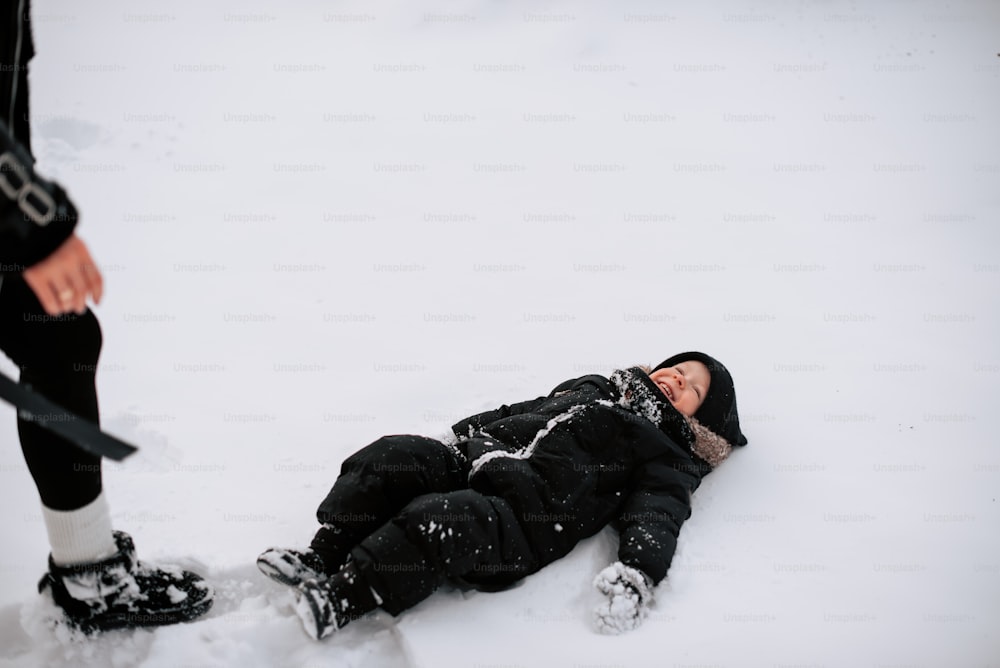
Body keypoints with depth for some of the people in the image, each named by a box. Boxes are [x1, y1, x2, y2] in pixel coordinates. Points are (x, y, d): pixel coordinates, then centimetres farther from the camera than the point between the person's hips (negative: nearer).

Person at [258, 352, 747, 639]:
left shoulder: (666, 459, 11)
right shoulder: (589, 388, 30)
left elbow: (655, 517, -6)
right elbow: (515, 412, 31)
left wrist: (636, 575, -25)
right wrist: (452, 437, 22)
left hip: (526, 515, -6)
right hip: (471, 458, 7)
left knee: (437, 520, -34)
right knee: (390, 456, -17)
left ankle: (339, 602, -28)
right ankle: (320, 559, -12)